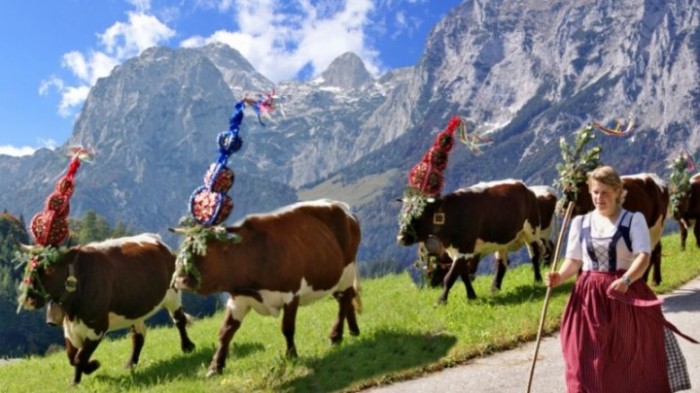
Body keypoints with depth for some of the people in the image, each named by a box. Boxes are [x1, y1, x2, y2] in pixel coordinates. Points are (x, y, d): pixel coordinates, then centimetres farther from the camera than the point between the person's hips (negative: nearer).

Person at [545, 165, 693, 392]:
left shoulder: (634, 220, -3)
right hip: (589, 298, 2)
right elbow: (573, 261, 5)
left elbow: (643, 256, -15)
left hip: (626, 296, -2)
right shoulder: (580, 222, 6)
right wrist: (559, 277, -15)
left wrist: (626, 280, -33)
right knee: (587, 363, 1)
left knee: (631, 361, 8)